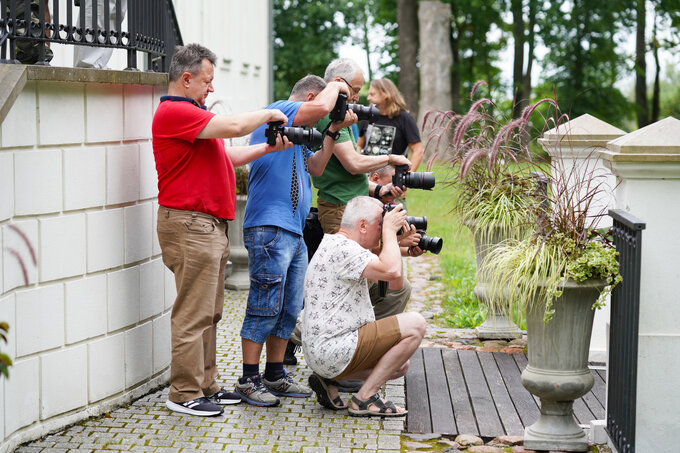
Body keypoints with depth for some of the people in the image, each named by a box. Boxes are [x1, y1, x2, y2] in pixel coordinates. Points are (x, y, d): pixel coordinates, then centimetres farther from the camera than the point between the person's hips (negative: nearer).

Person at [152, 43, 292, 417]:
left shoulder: (190, 113, 21)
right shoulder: (173, 111, -14)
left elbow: (227, 155, 24)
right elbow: (232, 127, -23)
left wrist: (269, 147, 13)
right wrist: (267, 114, -6)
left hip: (210, 225, 11)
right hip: (190, 226, -11)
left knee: (209, 312, 13)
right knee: (193, 313, -7)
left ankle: (205, 385, 20)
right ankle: (184, 394, -1)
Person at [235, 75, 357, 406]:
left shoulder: (297, 133, 25)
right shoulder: (277, 112, -5)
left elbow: (316, 167, 22)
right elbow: (321, 107, -18)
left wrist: (334, 131, 16)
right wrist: (335, 86, 1)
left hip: (294, 231, 10)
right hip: (269, 228, -10)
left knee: (289, 309, 12)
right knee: (266, 307, -8)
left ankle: (275, 376, 20)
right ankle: (248, 381, -2)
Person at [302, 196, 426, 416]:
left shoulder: (333, 245, 18)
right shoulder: (342, 248, -15)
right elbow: (392, 271, -28)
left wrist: (395, 241, 14)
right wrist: (389, 230, -13)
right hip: (333, 352, -11)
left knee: (400, 365, 21)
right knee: (414, 325, -13)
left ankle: (329, 380, 13)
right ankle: (365, 398, -10)